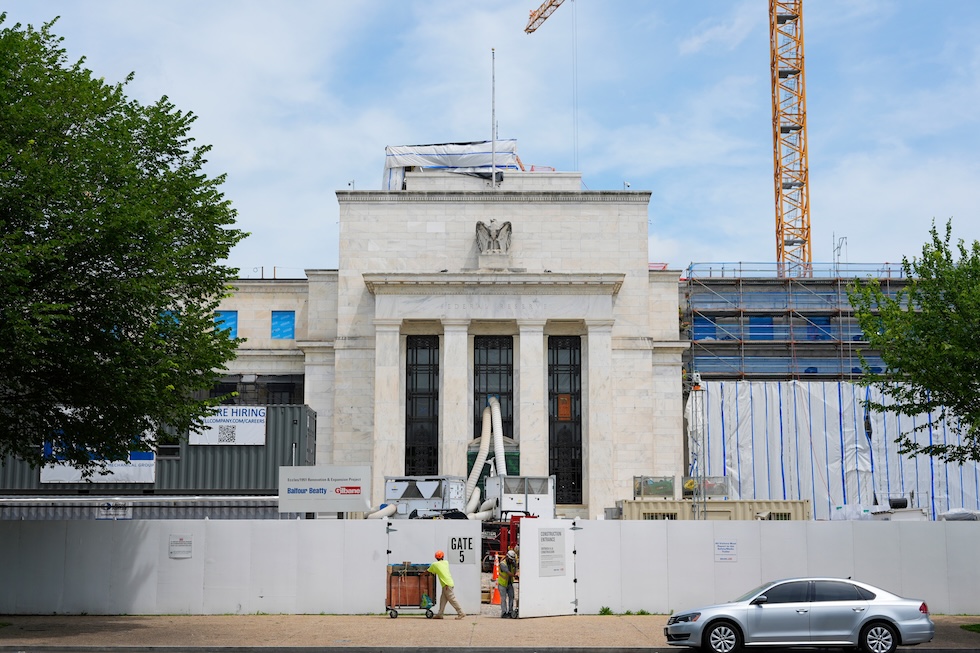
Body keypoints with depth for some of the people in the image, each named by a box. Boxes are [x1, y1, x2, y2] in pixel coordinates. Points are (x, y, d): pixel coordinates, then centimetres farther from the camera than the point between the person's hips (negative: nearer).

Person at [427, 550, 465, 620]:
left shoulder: (434, 564, 0)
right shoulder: (446, 562, 12)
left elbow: (428, 572, 14)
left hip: (447, 585, -7)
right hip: (447, 584, 7)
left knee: (452, 599, -7)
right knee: (442, 599, 11)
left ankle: (461, 613, -8)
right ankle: (440, 614, 10)